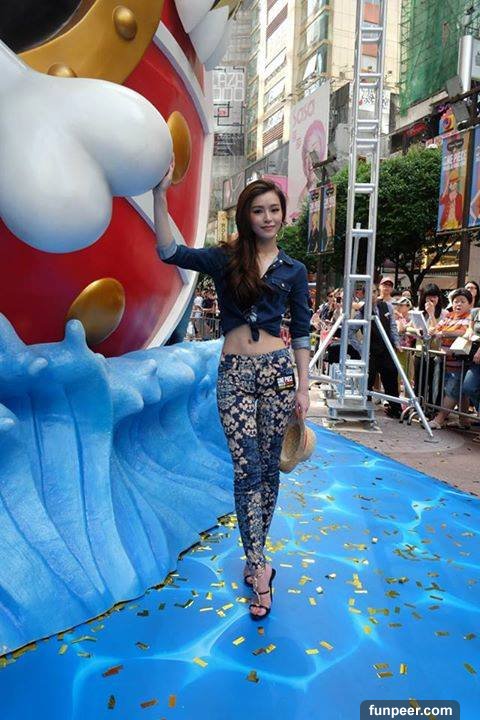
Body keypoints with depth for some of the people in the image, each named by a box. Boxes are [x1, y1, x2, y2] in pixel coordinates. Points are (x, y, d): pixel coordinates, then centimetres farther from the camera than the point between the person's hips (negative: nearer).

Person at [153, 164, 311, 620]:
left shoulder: (293, 270, 8)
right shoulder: (224, 259, 4)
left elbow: (301, 333, 7)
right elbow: (169, 252, -13)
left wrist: (303, 388, 3)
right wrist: (159, 194, -24)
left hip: (277, 370, 1)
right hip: (234, 373, -1)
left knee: (268, 468, 8)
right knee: (247, 471, -3)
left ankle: (254, 556, 28)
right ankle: (260, 570, 7)